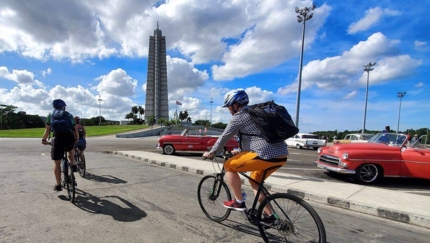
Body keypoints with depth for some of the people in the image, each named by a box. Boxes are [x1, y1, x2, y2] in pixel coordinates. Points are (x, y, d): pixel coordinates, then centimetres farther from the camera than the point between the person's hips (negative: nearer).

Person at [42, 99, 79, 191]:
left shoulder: (51, 115, 19)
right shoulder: (69, 115, 21)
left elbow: (47, 130, 13)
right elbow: (75, 129, 18)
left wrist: (44, 140, 27)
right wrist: (77, 139, 32)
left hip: (57, 138, -1)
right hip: (70, 138, 1)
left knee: (57, 163, 10)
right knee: (71, 149, 37)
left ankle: (58, 185, 14)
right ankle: (73, 165, 21)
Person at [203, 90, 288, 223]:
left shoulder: (238, 117, -3)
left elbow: (224, 137, 1)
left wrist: (211, 153, 15)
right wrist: (239, 151, 37)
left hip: (266, 155, -10)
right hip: (281, 155, 10)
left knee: (228, 166, 6)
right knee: (254, 180, 27)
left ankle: (239, 202, 13)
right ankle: (269, 216, 29)